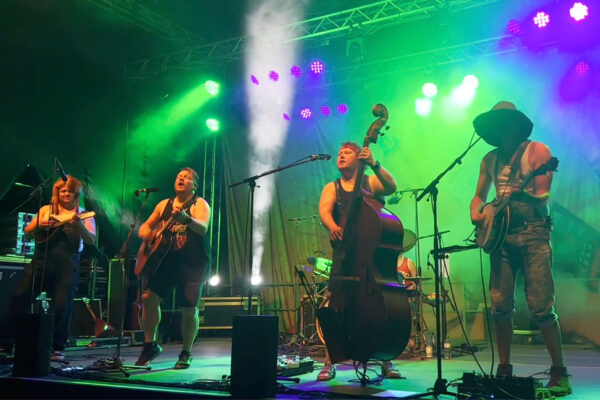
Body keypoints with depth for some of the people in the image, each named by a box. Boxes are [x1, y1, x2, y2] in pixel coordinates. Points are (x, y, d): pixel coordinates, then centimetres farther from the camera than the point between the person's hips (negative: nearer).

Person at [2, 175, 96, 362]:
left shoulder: (82, 215, 7)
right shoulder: (47, 210, 15)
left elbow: (91, 240, -6)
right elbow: (27, 231, 12)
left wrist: (79, 225, -25)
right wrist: (40, 224, -9)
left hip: (67, 264, -3)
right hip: (41, 259, 3)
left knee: (61, 305, -5)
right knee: (20, 296, 0)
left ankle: (58, 348, 7)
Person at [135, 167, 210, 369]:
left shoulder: (199, 204, -2)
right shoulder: (164, 204, 15)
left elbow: (203, 228, -20)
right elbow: (146, 226, 20)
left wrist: (186, 218, -40)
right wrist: (146, 233, -5)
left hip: (192, 264, -4)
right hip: (164, 260, 4)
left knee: (189, 309, -4)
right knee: (148, 297, -9)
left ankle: (186, 353, 13)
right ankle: (150, 344, 9)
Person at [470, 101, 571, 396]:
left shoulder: (537, 151, 0)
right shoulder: (490, 159, 15)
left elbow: (543, 196, -8)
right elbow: (480, 195, 20)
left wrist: (522, 193, -28)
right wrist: (476, 213, 0)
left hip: (533, 233, -4)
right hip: (500, 235, 5)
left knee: (541, 307, -9)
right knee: (500, 306, 1)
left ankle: (559, 373, 3)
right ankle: (504, 369, 12)